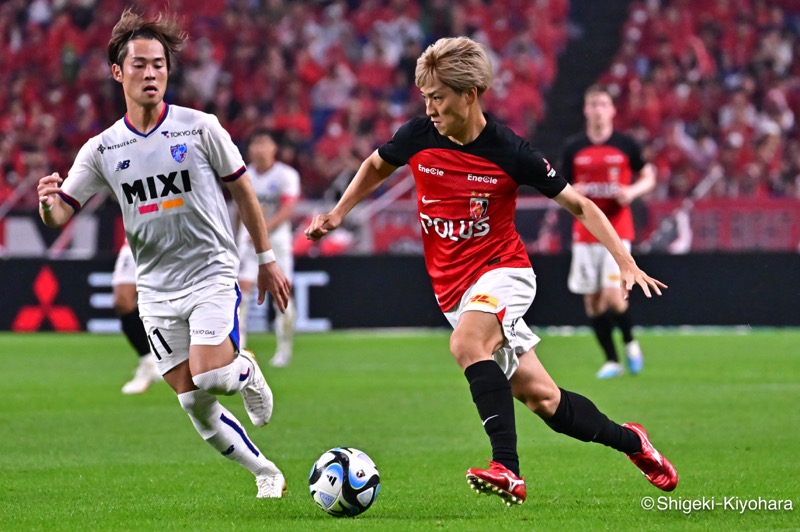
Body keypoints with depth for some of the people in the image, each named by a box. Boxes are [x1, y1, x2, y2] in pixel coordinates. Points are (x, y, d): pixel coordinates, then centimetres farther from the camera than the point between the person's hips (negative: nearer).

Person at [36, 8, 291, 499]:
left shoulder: (200, 127, -5)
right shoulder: (103, 149, 1)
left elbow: (243, 190, 5)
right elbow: (60, 215, -1)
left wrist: (267, 261, 8)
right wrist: (48, 201, -27)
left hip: (212, 272, -3)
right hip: (156, 288, 3)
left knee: (210, 376, -24)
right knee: (195, 405, 1)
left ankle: (246, 371, 12)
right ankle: (266, 474, 20)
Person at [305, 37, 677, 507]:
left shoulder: (510, 153, -14)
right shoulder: (419, 137, -4)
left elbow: (578, 204, -5)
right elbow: (375, 167, 20)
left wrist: (626, 263, -11)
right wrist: (337, 214, 12)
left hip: (502, 271, -4)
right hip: (453, 288, 4)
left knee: (466, 342, -36)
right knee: (541, 397, 4)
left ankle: (507, 468, -40)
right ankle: (630, 442, 27)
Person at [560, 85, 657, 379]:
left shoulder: (626, 144, 0)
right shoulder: (573, 148, 5)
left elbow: (649, 177, 8)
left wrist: (632, 191, -12)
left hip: (617, 230, -3)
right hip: (584, 231, 3)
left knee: (613, 295, -16)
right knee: (592, 300, 3)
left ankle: (630, 342, 12)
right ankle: (611, 360, 15)